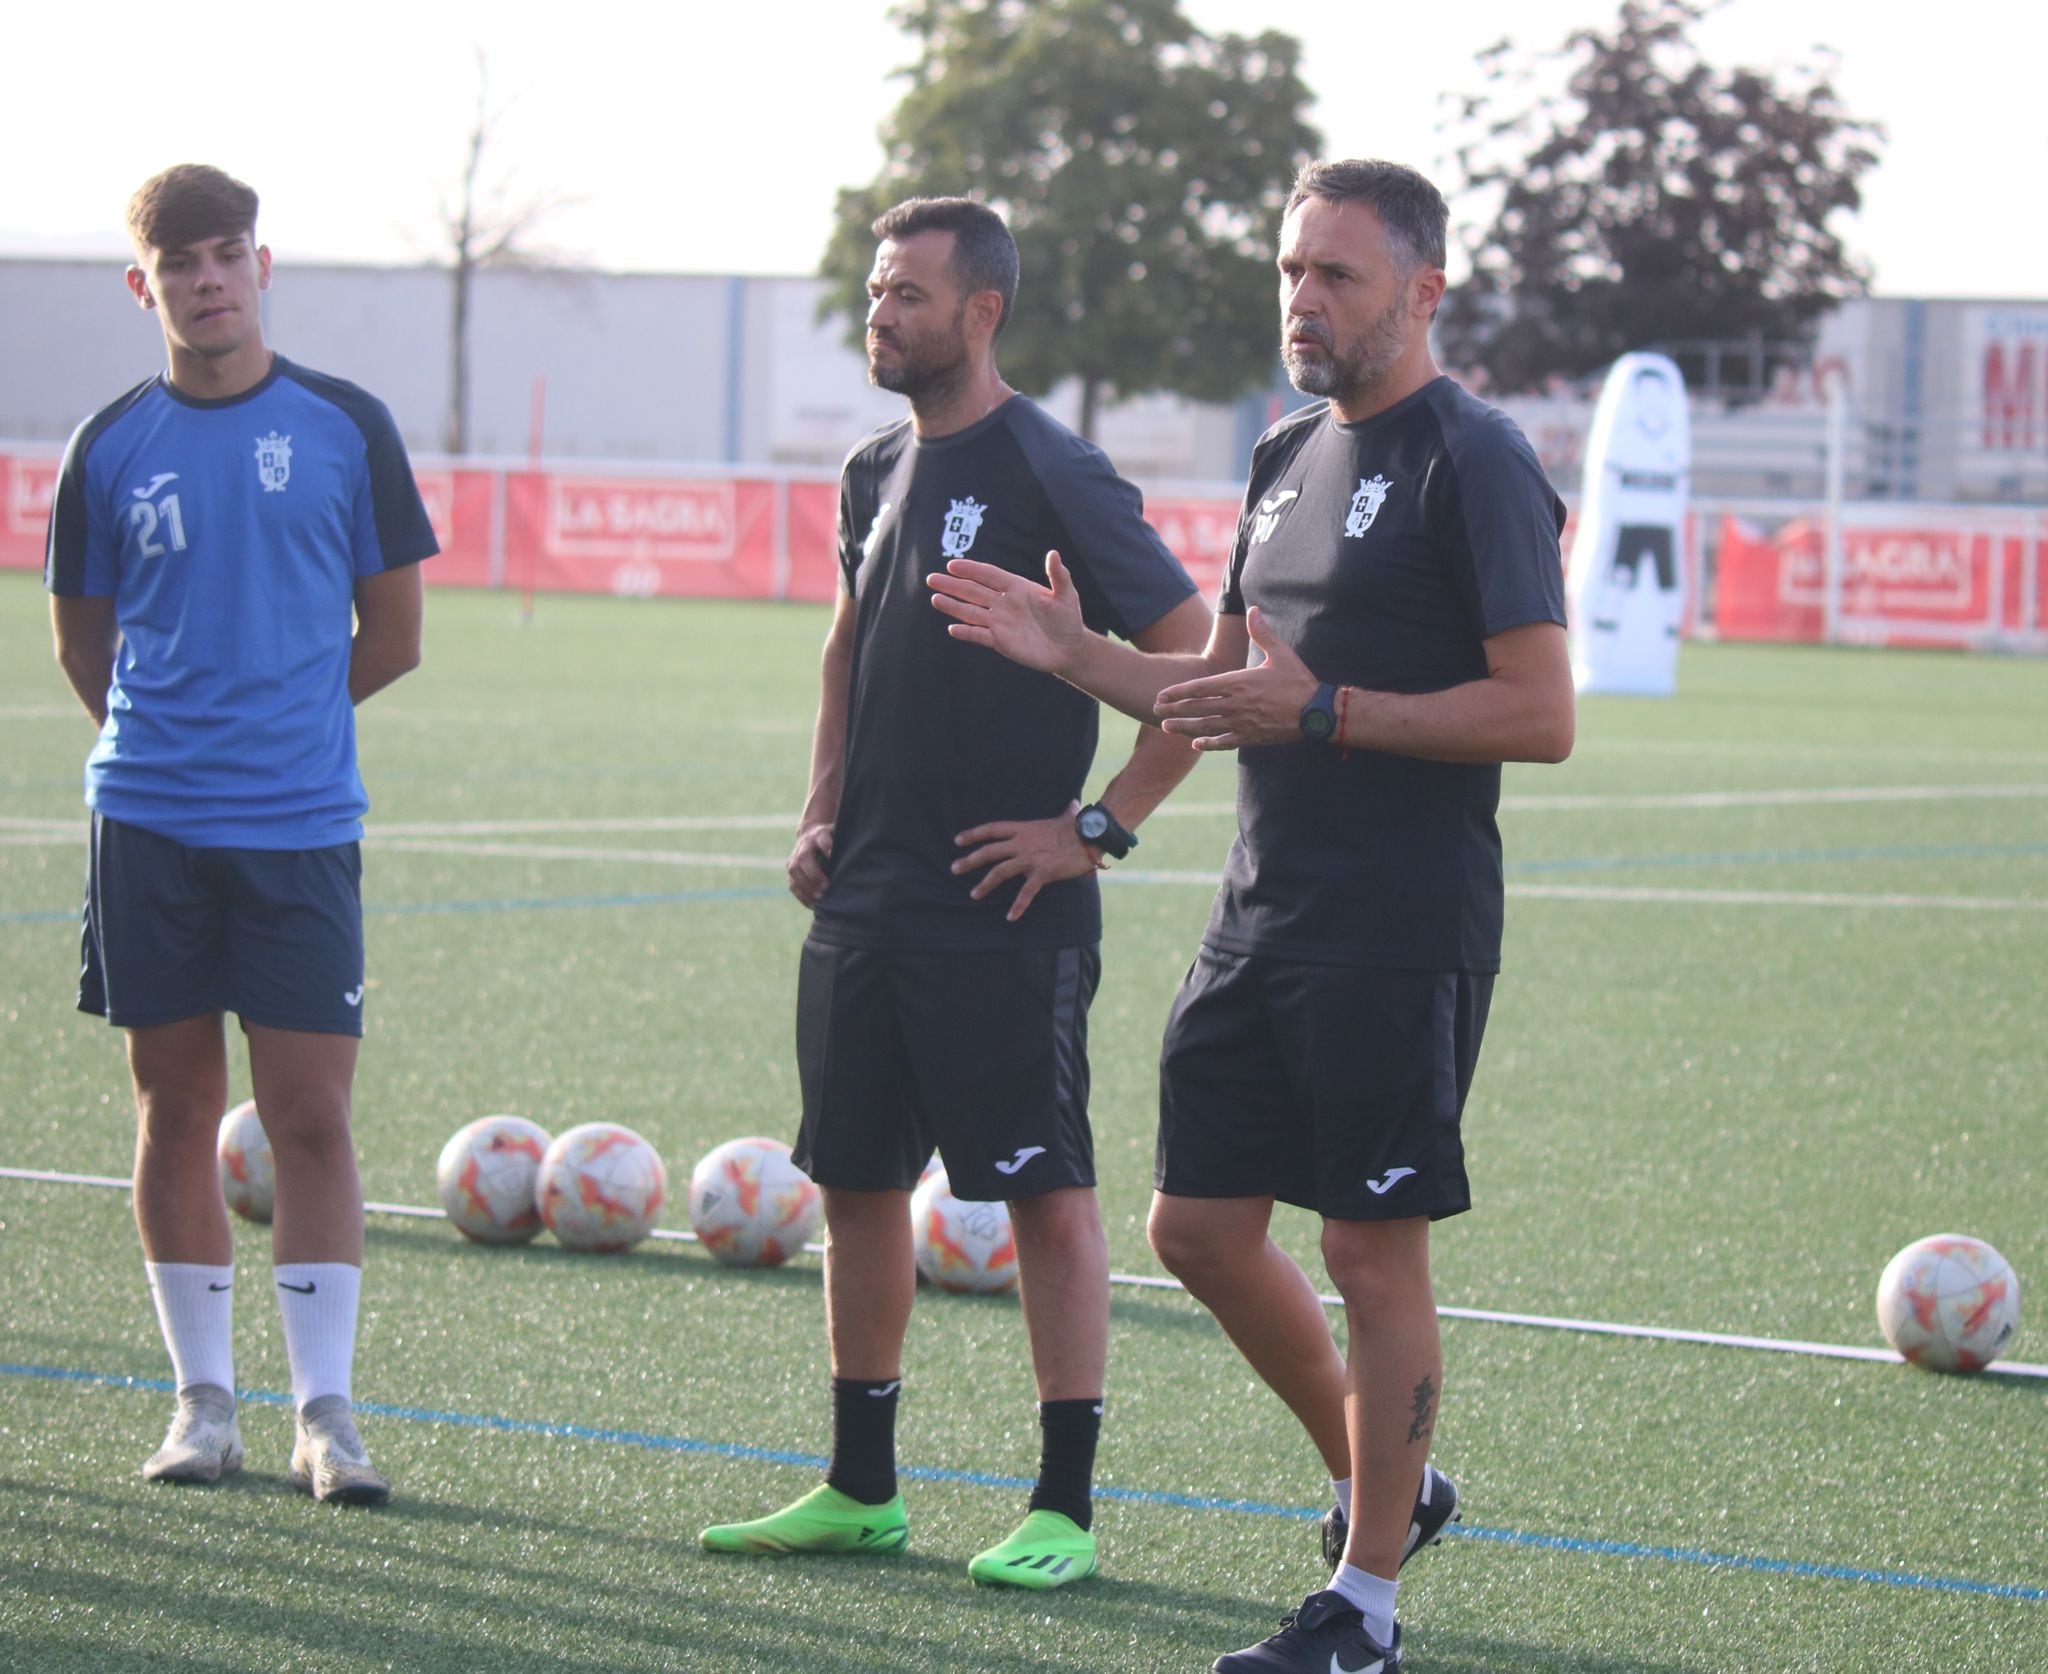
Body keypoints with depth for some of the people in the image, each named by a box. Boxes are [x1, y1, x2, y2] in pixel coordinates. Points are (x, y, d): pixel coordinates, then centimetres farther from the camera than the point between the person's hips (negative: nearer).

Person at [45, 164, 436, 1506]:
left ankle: (326, 1407, 3)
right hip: (148, 825, 1)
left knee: (311, 1115, -3)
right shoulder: (112, 448, 5)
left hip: (301, 826, -1)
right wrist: (169, 737, 10)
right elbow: (86, 641, 15)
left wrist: (283, 723, 11)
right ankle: (205, 1397, 15)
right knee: (178, 1108, 6)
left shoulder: (344, 427, 1)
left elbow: (394, 633, 7)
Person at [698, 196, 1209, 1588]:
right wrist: (824, 813, 16)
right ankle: (861, 1490, 22)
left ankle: (1066, 1510, 2)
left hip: (1006, 916, -8)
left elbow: (1198, 662, -12)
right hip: (866, 904, 8)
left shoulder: (1050, 474, -11)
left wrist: (1100, 827, -13)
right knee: (857, 1184, 11)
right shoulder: (878, 472, 12)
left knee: (1050, 1196, -3)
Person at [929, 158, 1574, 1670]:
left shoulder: (1472, 462, -10)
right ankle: (1387, 1487, 28)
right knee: (1201, 1225, 10)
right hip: (1262, 916, 9)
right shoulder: (1290, 456, 16)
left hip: (1401, 938, -9)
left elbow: (1540, 714, -17)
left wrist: (1326, 710, -20)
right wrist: (1075, 654, 9)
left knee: (1374, 1255, -2)